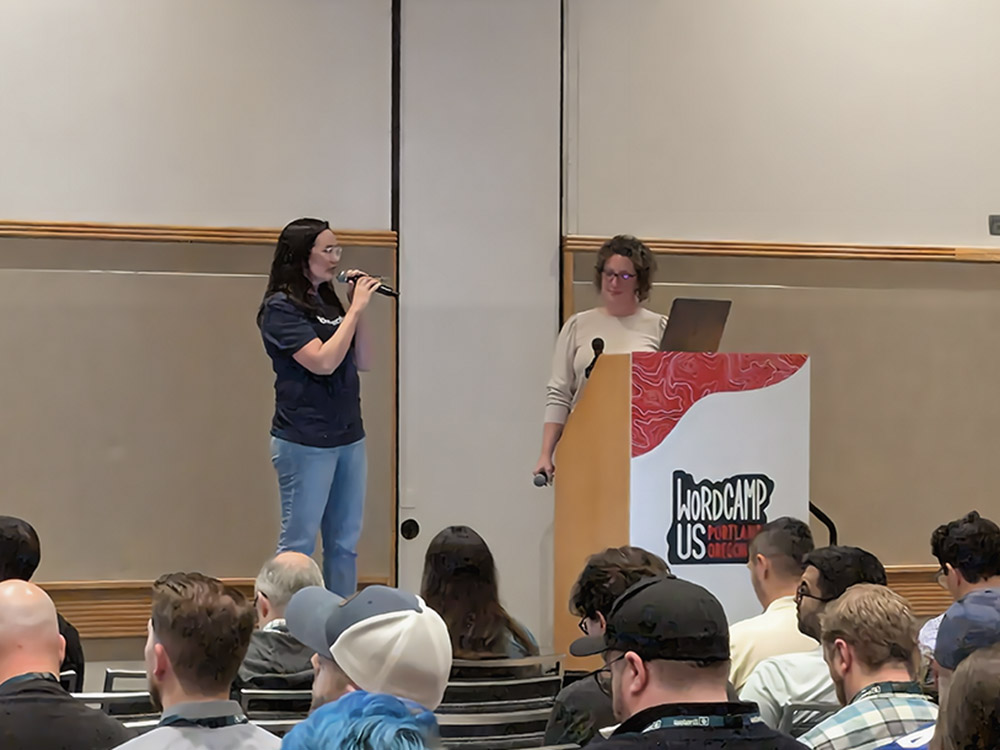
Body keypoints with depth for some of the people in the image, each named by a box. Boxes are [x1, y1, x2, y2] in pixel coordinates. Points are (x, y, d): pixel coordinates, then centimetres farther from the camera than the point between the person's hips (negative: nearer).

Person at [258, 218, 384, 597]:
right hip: (305, 441, -8)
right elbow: (323, 361, -20)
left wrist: (359, 309, 1)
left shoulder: (329, 303, 12)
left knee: (345, 544, 11)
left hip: (348, 437, 8)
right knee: (298, 546, -2)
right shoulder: (281, 308, -9)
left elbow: (363, 362, 11)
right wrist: (355, 309, -14)